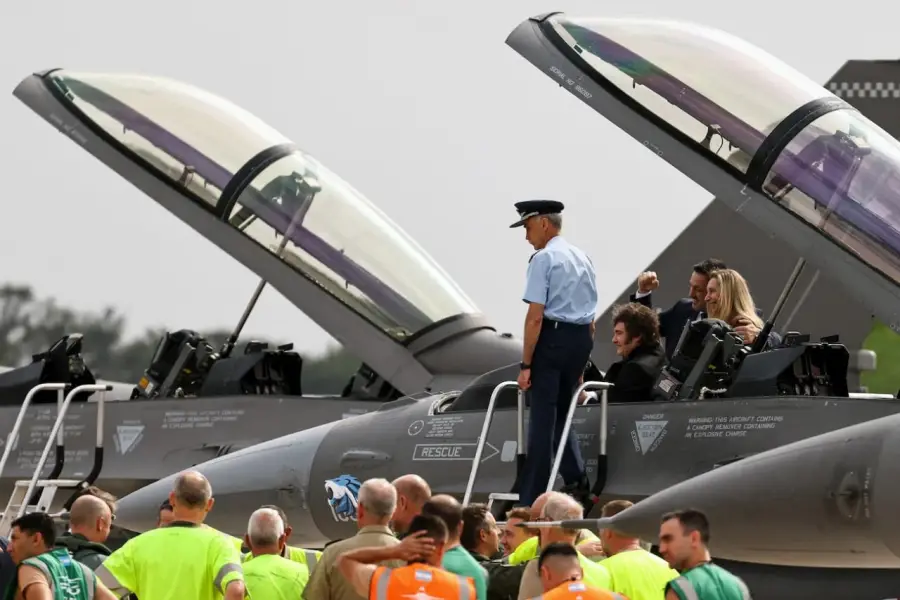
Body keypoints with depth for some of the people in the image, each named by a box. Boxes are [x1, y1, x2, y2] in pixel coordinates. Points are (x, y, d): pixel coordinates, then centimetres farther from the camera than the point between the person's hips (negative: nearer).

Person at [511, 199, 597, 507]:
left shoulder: (543, 259, -9)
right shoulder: (582, 258, 16)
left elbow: (535, 316, -15)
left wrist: (526, 364, -12)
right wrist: (581, 364, 24)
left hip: (552, 336, -7)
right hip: (581, 339, 7)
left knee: (542, 417, -3)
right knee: (562, 410, 19)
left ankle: (530, 502, -1)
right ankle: (576, 477, 3)